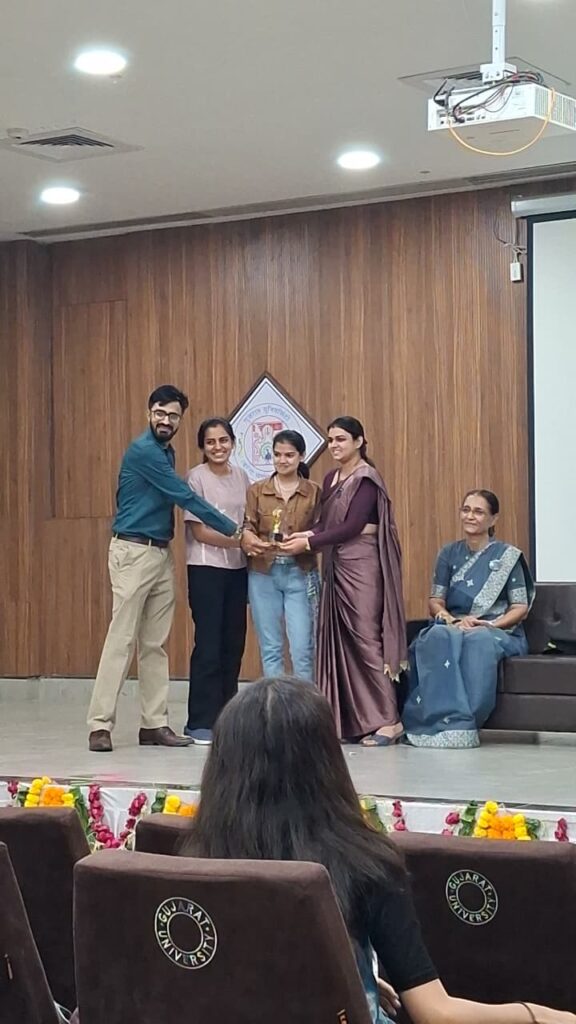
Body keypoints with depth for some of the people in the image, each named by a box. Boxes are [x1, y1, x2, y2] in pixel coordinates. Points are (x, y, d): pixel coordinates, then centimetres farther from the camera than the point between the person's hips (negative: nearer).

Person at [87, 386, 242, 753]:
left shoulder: (166, 452, 14)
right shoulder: (143, 451, -13)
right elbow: (185, 497, -16)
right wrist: (233, 529, -12)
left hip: (162, 554, 9)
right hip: (134, 553, -9)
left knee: (155, 644, 8)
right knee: (122, 639, -9)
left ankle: (155, 724, 10)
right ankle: (101, 724, -7)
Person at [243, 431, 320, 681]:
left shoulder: (314, 492, 4)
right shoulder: (257, 491, 7)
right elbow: (247, 529, -1)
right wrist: (254, 542, -23)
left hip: (300, 574, -1)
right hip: (264, 574, 1)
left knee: (302, 648, -5)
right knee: (270, 647, 5)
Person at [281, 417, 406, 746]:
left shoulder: (367, 479, -7)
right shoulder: (331, 479, 16)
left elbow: (352, 526, -15)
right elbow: (326, 523, 11)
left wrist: (309, 543, -15)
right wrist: (304, 535, -9)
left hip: (362, 564, -8)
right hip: (336, 565, 8)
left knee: (365, 638, -10)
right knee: (338, 641, 4)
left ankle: (388, 720, -8)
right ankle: (348, 719, 7)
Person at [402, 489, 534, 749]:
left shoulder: (508, 556, 6)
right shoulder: (449, 554, 15)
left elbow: (521, 608, 2)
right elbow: (435, 601, 10)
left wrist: (489, 624, -14)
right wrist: (453, 621, -12)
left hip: (499, 632, -2)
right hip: (453, 628, 2)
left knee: (479, 641, -39)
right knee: (439, 637, -35)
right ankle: (453, 722, -41)